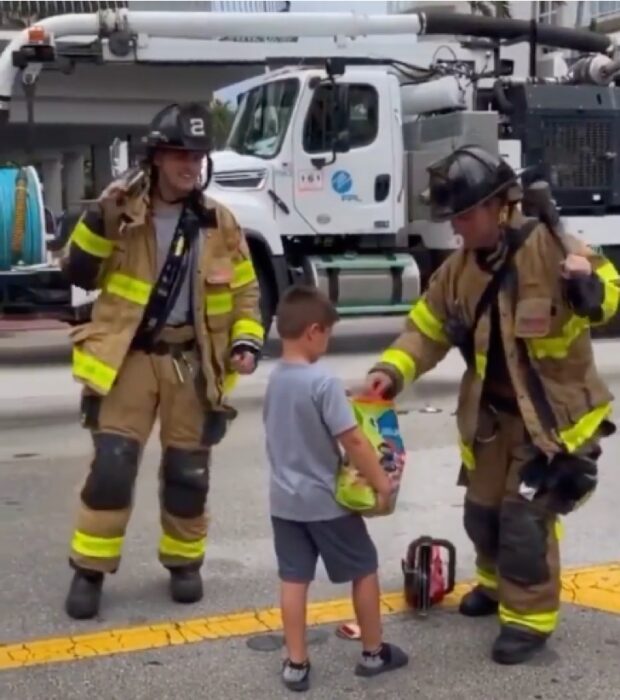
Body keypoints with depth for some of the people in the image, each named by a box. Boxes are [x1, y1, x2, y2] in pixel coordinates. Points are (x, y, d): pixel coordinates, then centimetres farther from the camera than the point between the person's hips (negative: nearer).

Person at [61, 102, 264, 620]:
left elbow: (245, 290, 9)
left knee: (188, 471, 9)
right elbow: (80, 274, -5)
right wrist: (101, 219, -18)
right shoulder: (123, 214, -1)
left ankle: (184, 563, 28)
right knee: (111, 467, -4)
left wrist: (247, 341, -6)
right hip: (129, 358, -1)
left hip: (192, 364, 2)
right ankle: (90, 571, 11)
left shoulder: (219, 223, 3)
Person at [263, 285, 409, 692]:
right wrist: (381, 481, -12)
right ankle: (374, 653, 24)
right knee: (364, 570, 12)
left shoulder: (275, 379, 2)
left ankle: (296, 665, 14)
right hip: (326, 500, -6)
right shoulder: (323, 381, -22)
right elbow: (353, 440, -21)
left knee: (294, 579, 10)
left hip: (285, 498, 6)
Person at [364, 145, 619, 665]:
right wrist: (393, 369, -13)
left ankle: (530, 616, 14)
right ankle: (498, 583, 43)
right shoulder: (459, 268, -2)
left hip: (553, 414, -6)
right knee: (483, 510, 17)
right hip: (492, 413, 6)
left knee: (525, 518, -5)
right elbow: (429, 327, 3)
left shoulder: (550, 248, -20)